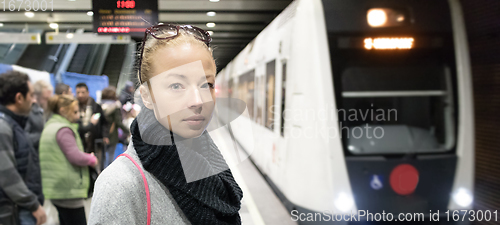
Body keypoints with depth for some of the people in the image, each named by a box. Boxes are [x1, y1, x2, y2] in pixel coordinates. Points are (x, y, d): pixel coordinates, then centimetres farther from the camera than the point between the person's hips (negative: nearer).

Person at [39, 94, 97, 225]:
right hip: (68, 190, -10)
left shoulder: (50, 127, 17)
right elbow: (76, 157, -21)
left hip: (57, 189, 10)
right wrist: (93, 159, -2)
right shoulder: (64, 130, -15)